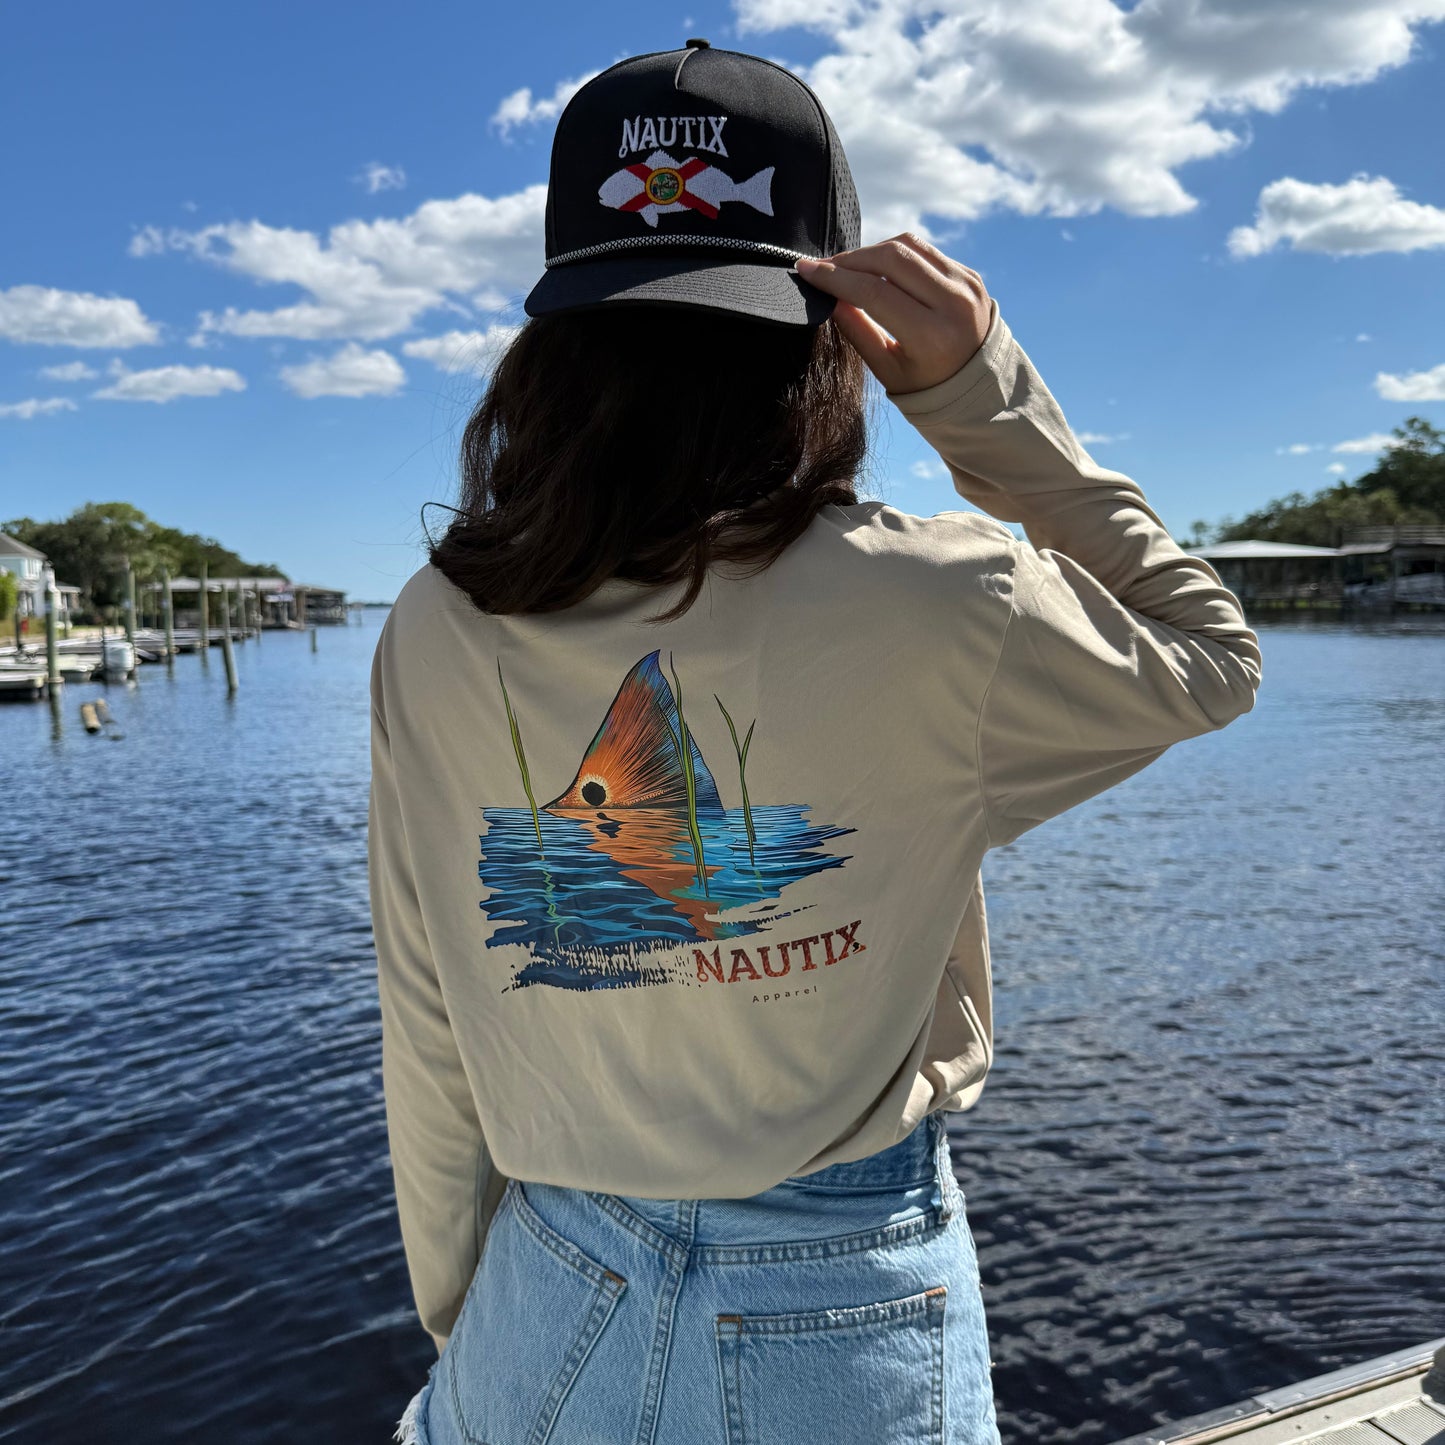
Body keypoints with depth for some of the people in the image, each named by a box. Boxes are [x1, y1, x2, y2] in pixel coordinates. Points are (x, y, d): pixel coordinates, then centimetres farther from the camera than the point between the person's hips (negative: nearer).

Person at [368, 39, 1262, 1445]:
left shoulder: (434, 632, -13)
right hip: (847, 1327, -1)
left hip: (551, 1319, 3)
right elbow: (1212, 657, -1)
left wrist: (458, 1326, 12)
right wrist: (985, 393, -10)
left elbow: (427, 1043, -4)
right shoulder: (931, 608, -22)